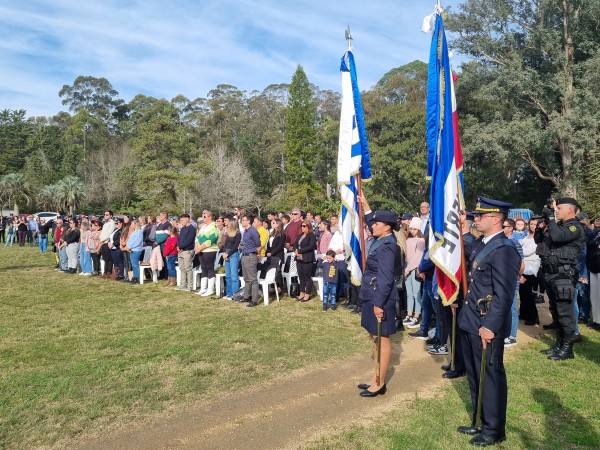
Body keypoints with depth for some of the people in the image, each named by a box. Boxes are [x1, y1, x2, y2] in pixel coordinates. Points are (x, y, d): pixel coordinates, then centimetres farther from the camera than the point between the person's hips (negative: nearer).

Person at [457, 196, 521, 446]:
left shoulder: (504, 249, -18)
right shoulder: (479, 244, 11)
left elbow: (504, 294, -22)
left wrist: (490, 326, -23)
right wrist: (464, 310, 17)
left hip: (487, 325, -9)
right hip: (470, 322, 9)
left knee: (491, 377, 7)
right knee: (474, 376, 20)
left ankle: (494, 430, 24)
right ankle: (480, 422, 36)